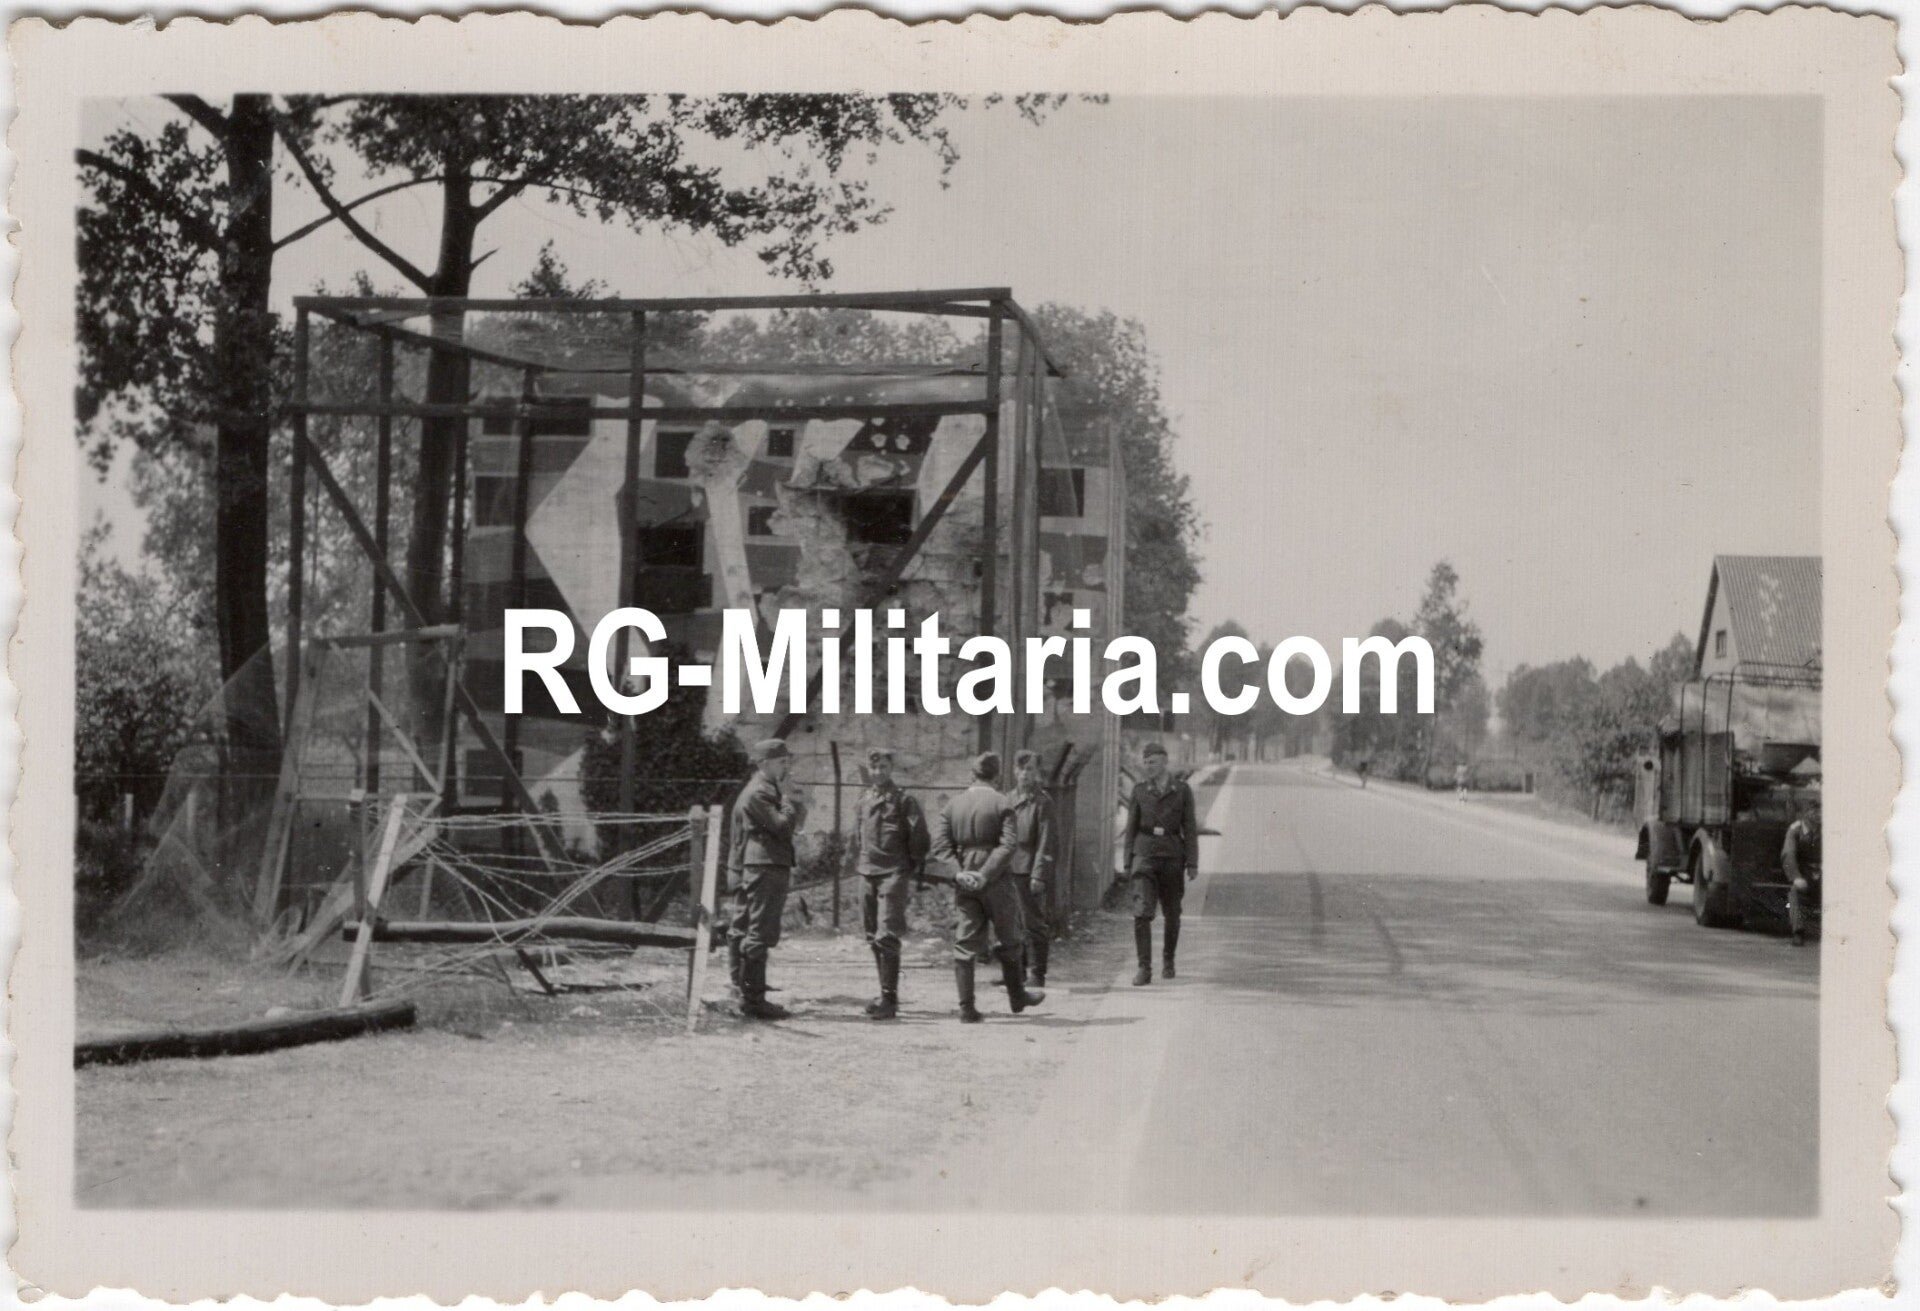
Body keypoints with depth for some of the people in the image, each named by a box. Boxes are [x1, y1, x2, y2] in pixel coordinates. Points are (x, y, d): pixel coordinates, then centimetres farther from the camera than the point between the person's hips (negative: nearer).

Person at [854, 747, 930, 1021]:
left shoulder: (904, 800, -5)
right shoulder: (865, 800, 14)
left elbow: (919, 838, -5)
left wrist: (913, 874, -7)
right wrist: (859, 863, 16)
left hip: (894, 875, -7)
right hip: (868, 875, 7)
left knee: (886, 937, -13)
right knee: (873, 938, 10)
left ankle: (889, 999, -11)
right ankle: (886, 994, 19)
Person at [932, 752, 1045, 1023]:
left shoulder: (953, 805, 6)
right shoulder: (1001, 804, -7)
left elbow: (940, 843, -2)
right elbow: (1008, 845, -17)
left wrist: (958, 872, -9)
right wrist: (985, 874, -16)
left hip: (964, 884, 4)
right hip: (995, 882, -4)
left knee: (964, 944, 4)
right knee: (1010, 940, 14)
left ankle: (966, 1007, 0)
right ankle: (1016, 996, 24)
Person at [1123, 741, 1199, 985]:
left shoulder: (1182, 790, 2)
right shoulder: (1139, 790, 5)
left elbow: (1190, 829, 1)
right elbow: (1131, 827, 9)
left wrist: (1192, 864, -5)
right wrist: (1127, 862, 6)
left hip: (1172, 856, 0)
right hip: (1145, 854, 0)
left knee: (1172, 912, 11)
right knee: (1142, 912, -14)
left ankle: (1168, 959, 33)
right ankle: (1144, 968, -14)